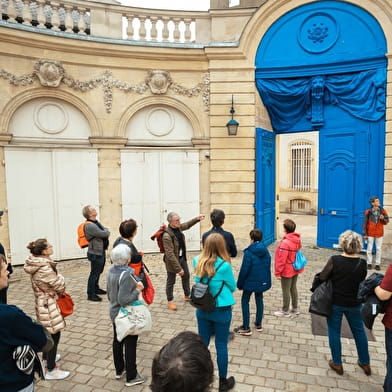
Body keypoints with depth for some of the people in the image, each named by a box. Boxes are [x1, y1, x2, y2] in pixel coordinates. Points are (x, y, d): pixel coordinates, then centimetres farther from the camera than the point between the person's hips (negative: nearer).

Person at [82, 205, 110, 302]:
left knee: (99, 272, 22)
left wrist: (105, 232, -7)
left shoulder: (96, 222, 8)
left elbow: (106, 231, 14)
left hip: (101, 251, 10)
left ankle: (96, 288, 39)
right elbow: (105, 233, -25)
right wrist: (106, 231, -4)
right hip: (95, 254, -10)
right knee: (94, 273, 0)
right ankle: (91, 294, 12)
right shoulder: (89, 226, -24)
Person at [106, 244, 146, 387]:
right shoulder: (126, 274, -30)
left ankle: (119, 370, 38)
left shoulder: (111, 271, -4)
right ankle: (131, 377, 20)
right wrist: (137, 290, -21)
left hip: (114, 312, 8)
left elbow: (109, 293, 8)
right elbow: (123, 300, -30)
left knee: (117, 341, 21)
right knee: (130, 344, 7)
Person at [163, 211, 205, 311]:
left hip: (182, 257, 8)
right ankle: (170, 301, 30)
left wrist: (197, 219, 2)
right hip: (172, 261, -8)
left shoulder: (178, 227, -8)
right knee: (171, 281, 10)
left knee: (186, 276, 23)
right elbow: (170, 254, -31)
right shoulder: (167, 236, -32)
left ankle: (187, 296, 45)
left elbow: (187, 225, 16)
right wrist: (178, 268, -29)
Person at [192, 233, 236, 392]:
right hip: (221, 310, -4)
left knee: (202, 343, 17)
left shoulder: (197, 262, -8)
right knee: (221, 345, 12)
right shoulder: (224, 265, -21)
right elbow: (233, 287, -6)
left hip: (202, 309, 4)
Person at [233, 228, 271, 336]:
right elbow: (268, 266, 7)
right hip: (262, 281, 6)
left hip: (250, 281, -6)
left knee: (245, 301, 7)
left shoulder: (249, 252, -20)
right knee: (259, 300, 20)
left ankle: (246, 328, 9)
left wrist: (239, 283, -8)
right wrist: (266, 279, 17)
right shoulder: (265, 251, -1)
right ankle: (258, 324, 32)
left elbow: (244, 269, -18)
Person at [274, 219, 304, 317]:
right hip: (295, 269, 8)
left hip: (287, 271, -8)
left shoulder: (285, 243, -27)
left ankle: (285, 311, 19)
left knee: (286, 291, 6)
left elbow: (281, 260, -24)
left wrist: (278, 272, -14)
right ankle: (295, 308, 34)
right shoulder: (297, 239, -1)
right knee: (293, 288, 21)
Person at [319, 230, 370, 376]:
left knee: (334, 331, 13)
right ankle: (365, 363, 37)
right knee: (359, 331, 22)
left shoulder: (334, 260, -22)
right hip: (354, 303, 3)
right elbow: (361, 280, 3)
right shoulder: (362, 263, -12)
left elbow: (322, 277, -14)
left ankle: (337, 364, 24)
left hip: (335, 302, -3)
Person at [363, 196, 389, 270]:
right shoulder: (368, 211, -10)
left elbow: (387, 221, 2)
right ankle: (369, 263, 19)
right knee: (369, 249, 6)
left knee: (378, 249, 8)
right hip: (370, 233, -1)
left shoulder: (383, 211, -4)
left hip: (379, 233, 2)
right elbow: (365, 223, -6)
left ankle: (377, 264, 19)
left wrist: (383, 219, -21)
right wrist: (365, 234, -6)